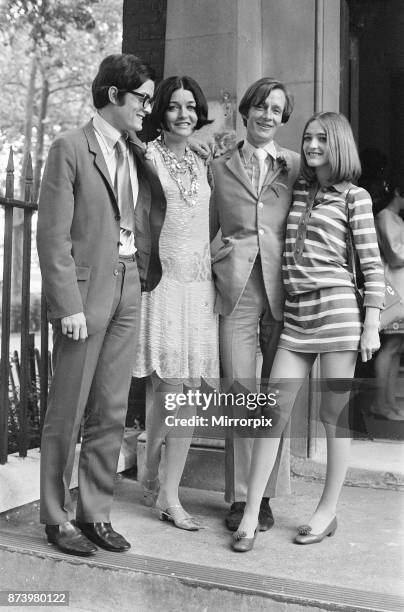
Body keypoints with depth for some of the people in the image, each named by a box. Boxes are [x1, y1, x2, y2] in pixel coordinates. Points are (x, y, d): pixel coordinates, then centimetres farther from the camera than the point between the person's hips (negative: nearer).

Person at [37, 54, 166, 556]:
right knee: (67, 412, 3)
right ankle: (57, 518, 17)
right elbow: (53, 236, -11)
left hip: (128, 289, 6)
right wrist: (69, 305, -16)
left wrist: (147, 275, 6)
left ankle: (95, 512, 22)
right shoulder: (70, 149, -6)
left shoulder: (138, 155, 14)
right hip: (85, 291, -6)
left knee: (111, 413, 10)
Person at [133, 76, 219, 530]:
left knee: (191, 391, 2)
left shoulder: (201, 165, 17)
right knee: (170, 387, -9)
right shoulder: (146, 157, 0)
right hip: (161, 280, -5)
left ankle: (169, 495, 13)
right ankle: (151, 473, 15)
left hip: (199, 284, 5)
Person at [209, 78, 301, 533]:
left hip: (282, 287, 0)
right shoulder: (220, 167, 13)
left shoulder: (297, 165, 11)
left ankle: (267, 495, 16)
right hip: (236, 288, 0)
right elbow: (206, 229, 16)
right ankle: (239, 496, 9)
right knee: (240, 389, -3)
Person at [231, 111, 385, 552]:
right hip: (295, 311, 4)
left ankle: (327, 512, 18)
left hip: (336, 307, -4)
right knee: (275, 410, -1)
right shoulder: (296, 190, 16)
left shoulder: (354, 196, 4)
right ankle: (251, 512, 5)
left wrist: (372, 322, -6)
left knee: (334, 414, 3)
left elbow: (371, 262, 1)